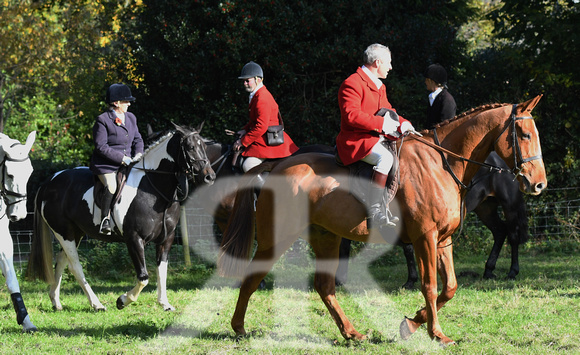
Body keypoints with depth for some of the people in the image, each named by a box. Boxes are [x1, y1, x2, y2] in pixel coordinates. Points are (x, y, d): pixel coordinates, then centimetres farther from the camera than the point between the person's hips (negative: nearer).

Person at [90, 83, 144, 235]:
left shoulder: (131, 118, 15)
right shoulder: (102, 120, -7)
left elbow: (137, 139, 19)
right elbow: (101, 146, -12)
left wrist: (138, 154, -4)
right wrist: (122, 158, -18)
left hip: (127, 162, 7)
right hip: (106, 165, -6)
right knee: (112, 187, -32)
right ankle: (105, 220, -21)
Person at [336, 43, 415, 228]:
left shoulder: (379, 87, 21)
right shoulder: (352, 84, -11)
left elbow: (387, 112, 26)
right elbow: (352, 115, -22)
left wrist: (402, 123, 3)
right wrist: (383, 124, -24)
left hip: (377, 138, 10)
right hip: (355, 140, -10)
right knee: (385, 156, -34)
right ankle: (374, 211, -36)